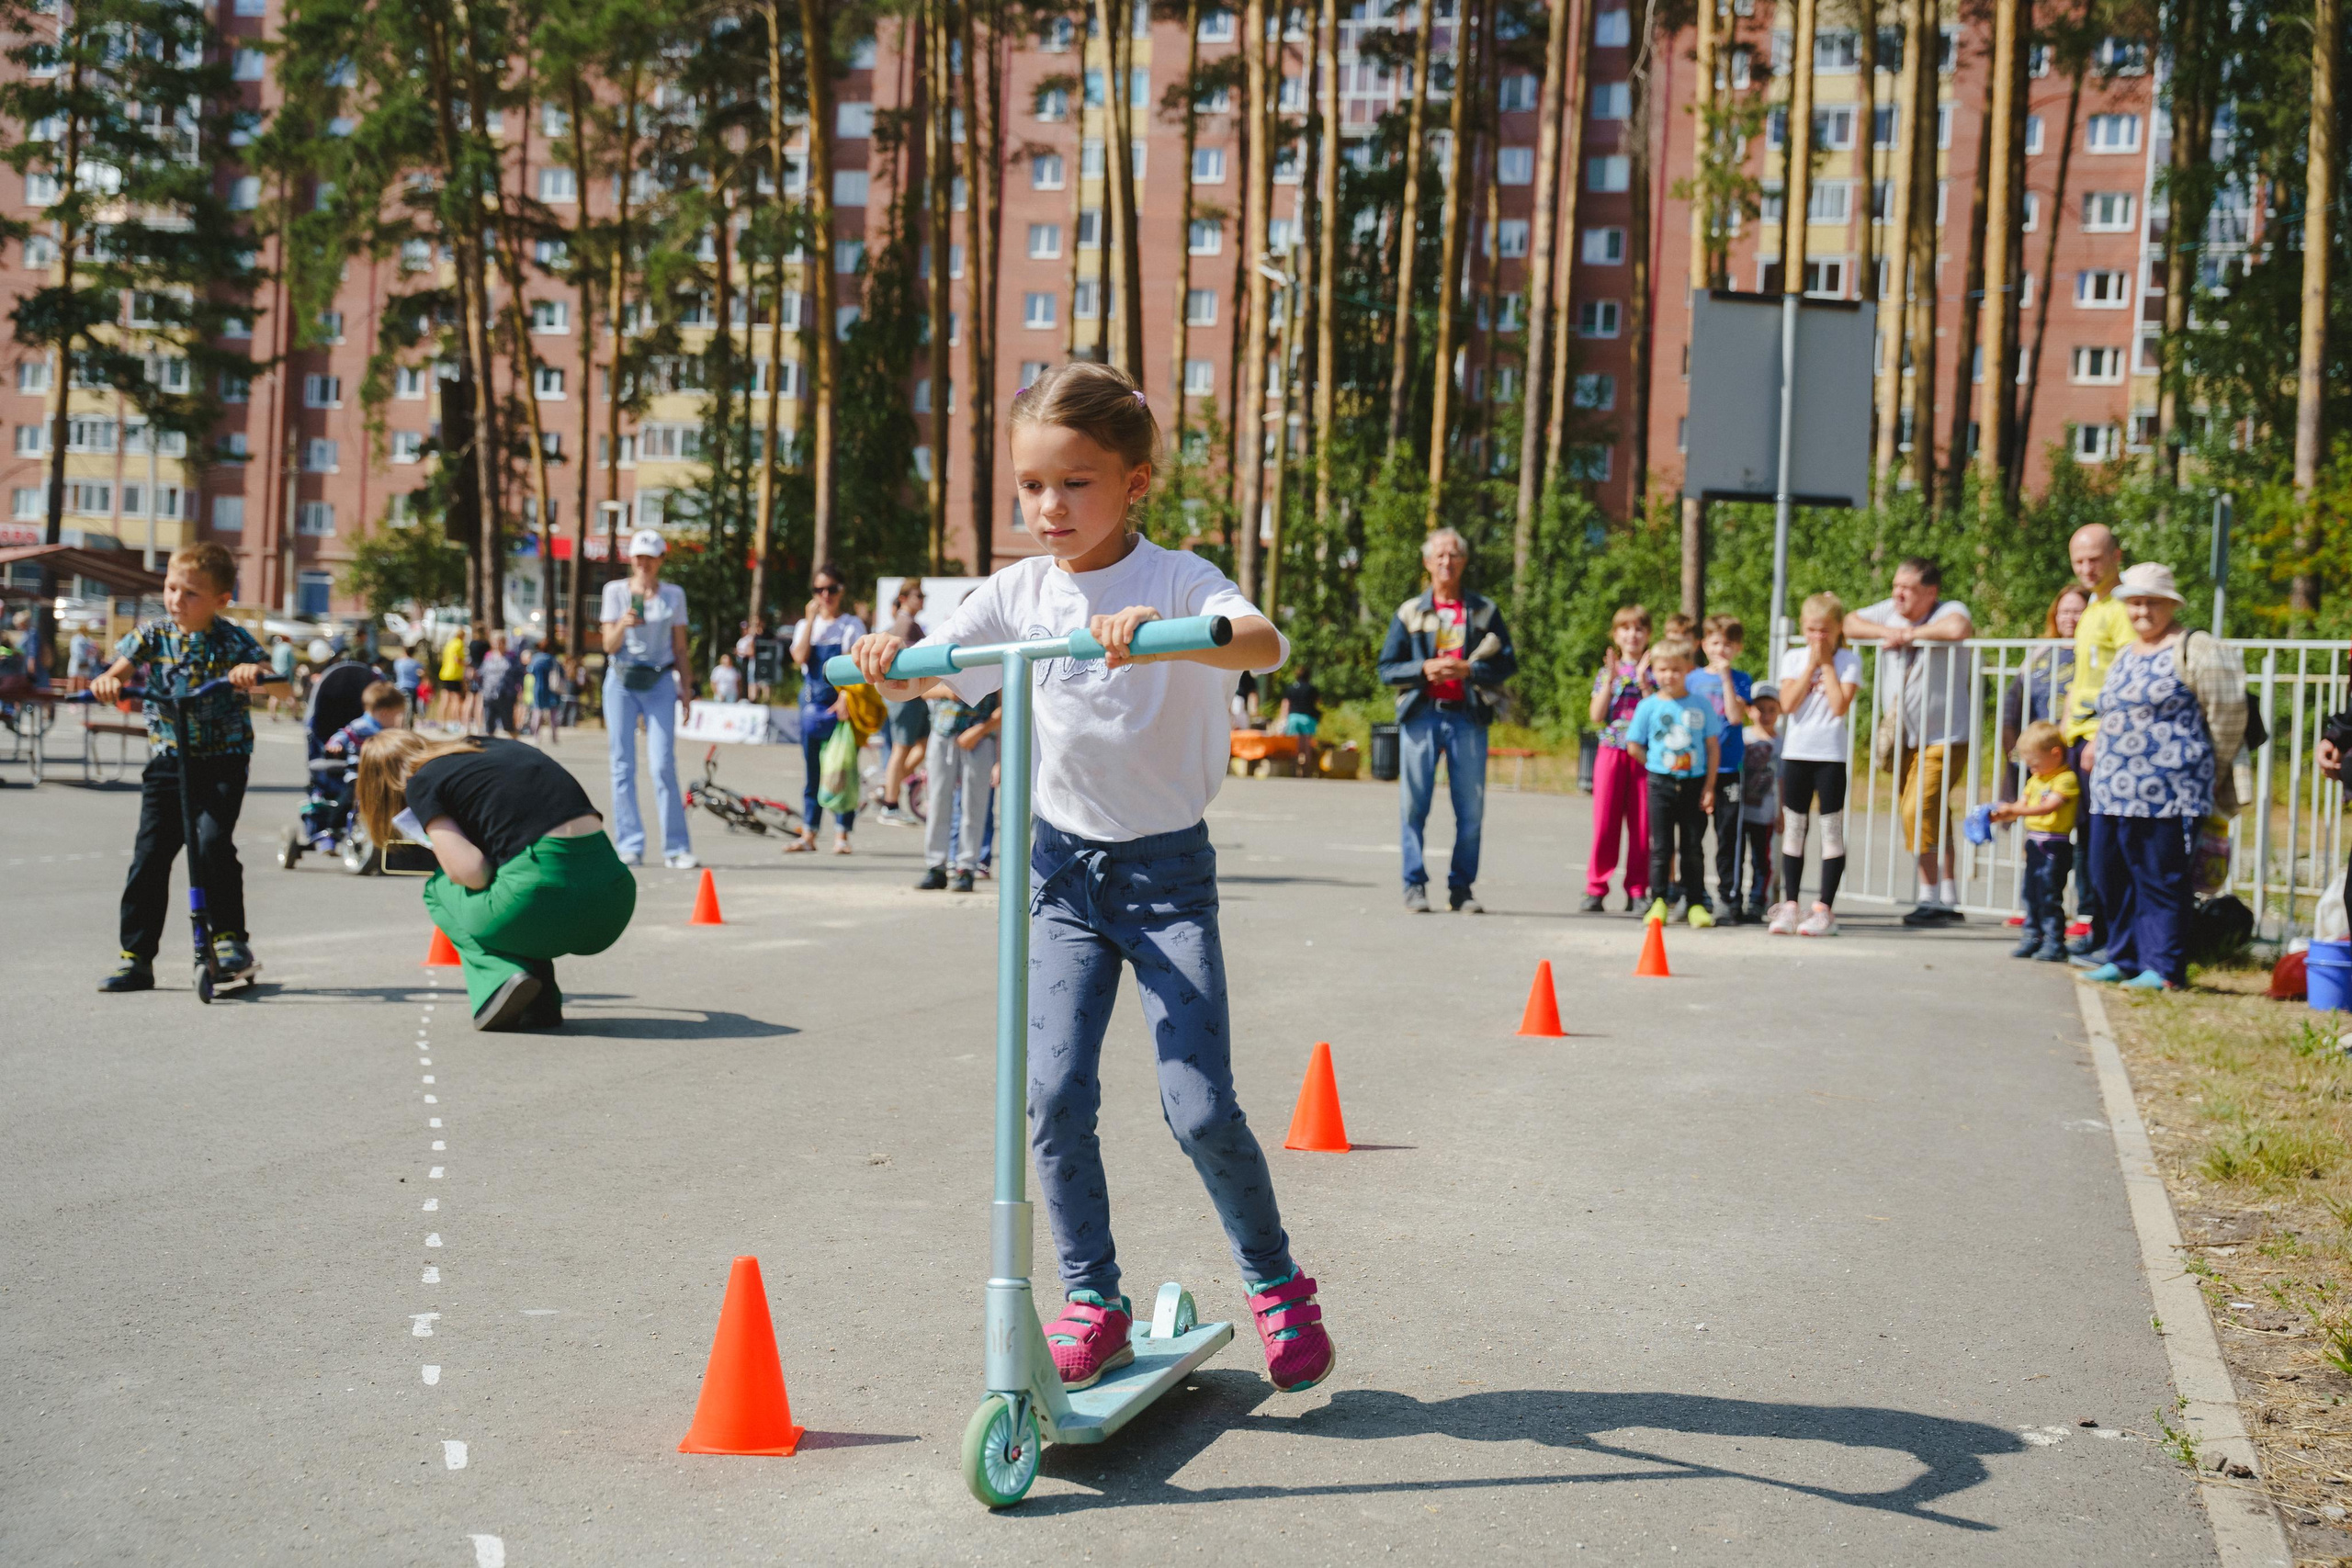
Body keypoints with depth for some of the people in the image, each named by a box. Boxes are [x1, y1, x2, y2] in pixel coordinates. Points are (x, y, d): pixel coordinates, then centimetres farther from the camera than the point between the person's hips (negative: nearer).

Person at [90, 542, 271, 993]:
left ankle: (231, 938, -4)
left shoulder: (233, 639, -5)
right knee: (149, 855, 0)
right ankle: (136, 956, 9)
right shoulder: (153, 635, 2)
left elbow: (266, 671, -14)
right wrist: (107, 682, -31)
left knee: (211, 843, -20)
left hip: (224, 760, -3)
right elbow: (121, 667, -7)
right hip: (167, 759, 3)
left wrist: (252, 671, -37)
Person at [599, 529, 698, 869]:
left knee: (664, 764, -10)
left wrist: (687, 690, 6)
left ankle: (676, 848, -7)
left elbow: (680, 649, 11)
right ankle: (630, 845, 4)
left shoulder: (674, 595, 8)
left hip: (660, 682, -1)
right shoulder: (615, 591, 6)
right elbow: (609, 645, 1)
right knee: (623, 765, -2)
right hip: (621, 682, 1)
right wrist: (623, 624, -18)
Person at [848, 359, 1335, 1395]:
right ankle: (1092, 1299, 15)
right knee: (1055, 1095, -4)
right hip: (1064, 868, 4)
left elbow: (1264, 644, -30)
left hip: (1167, 870, -3)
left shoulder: (1175, 581, -11)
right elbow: (921, 676, 1)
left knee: (1200, 1107, -6)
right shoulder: (1018, 593, 2)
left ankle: (1275, 1282, 18)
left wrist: (1159, 630, -48)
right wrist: (885, 658, -22)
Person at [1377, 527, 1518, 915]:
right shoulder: (1409, 613, 10)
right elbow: (1387, 669, 8)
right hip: (1421, 714, 0)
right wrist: (1423, 669, -10)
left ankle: (1461, 889, 8)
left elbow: (1507, 663, 5)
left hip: (1468, 717, 0)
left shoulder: (1485, 611, 11)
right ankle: (1415, 886, 5)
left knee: (1471, 808, 0)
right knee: (1414, 805, -3)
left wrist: (1468, 670, -11)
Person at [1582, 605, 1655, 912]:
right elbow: (1596, 716, -2)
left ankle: (1637, 891, 7)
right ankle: (1596, 889, 3)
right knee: (1605, 823, -2)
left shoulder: (1653, 672, 7)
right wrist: (1609, 681, -9)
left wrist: (1643, 683, -12)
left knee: (1641, 825, 1)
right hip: (1612, 752, 0)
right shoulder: (1607, 671, 8)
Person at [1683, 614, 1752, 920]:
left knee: (1727, 835, 0)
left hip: (1728, 768, -2)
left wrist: (1725, 677, -13)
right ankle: (1693, 897, 13)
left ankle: (1730, 897, 6)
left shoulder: (1741, 680, 5)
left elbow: (1736, 716, -12)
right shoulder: (1693, 679, 9)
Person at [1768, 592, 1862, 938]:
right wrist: (1811, 664, -7)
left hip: (1831, 753, -3)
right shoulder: (1793, 658, 6)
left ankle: (1825, 909, 3)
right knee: (1793, 828, 5)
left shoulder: (1848, 660, 0)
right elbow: (1788, 704, -8)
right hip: (1796, 751, 3)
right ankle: (1790, 905, 11)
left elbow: (1840, 705, -14)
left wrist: (1827, 664, -9)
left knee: (1831, 828, -1)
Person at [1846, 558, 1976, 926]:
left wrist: (1911, 633, -21)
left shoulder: (1949, 610, -13)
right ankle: (1949, 902, 22)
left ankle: (1930, 900, -5)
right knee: (1935, 819, 13)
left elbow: (1959, 628, -36)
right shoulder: (1890, 611, 6)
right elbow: (1848, 623, 9)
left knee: (1919, 812, -15)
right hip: (1906, 739, 7)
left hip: (1944, 739, -7)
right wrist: (1887, 632, -9)